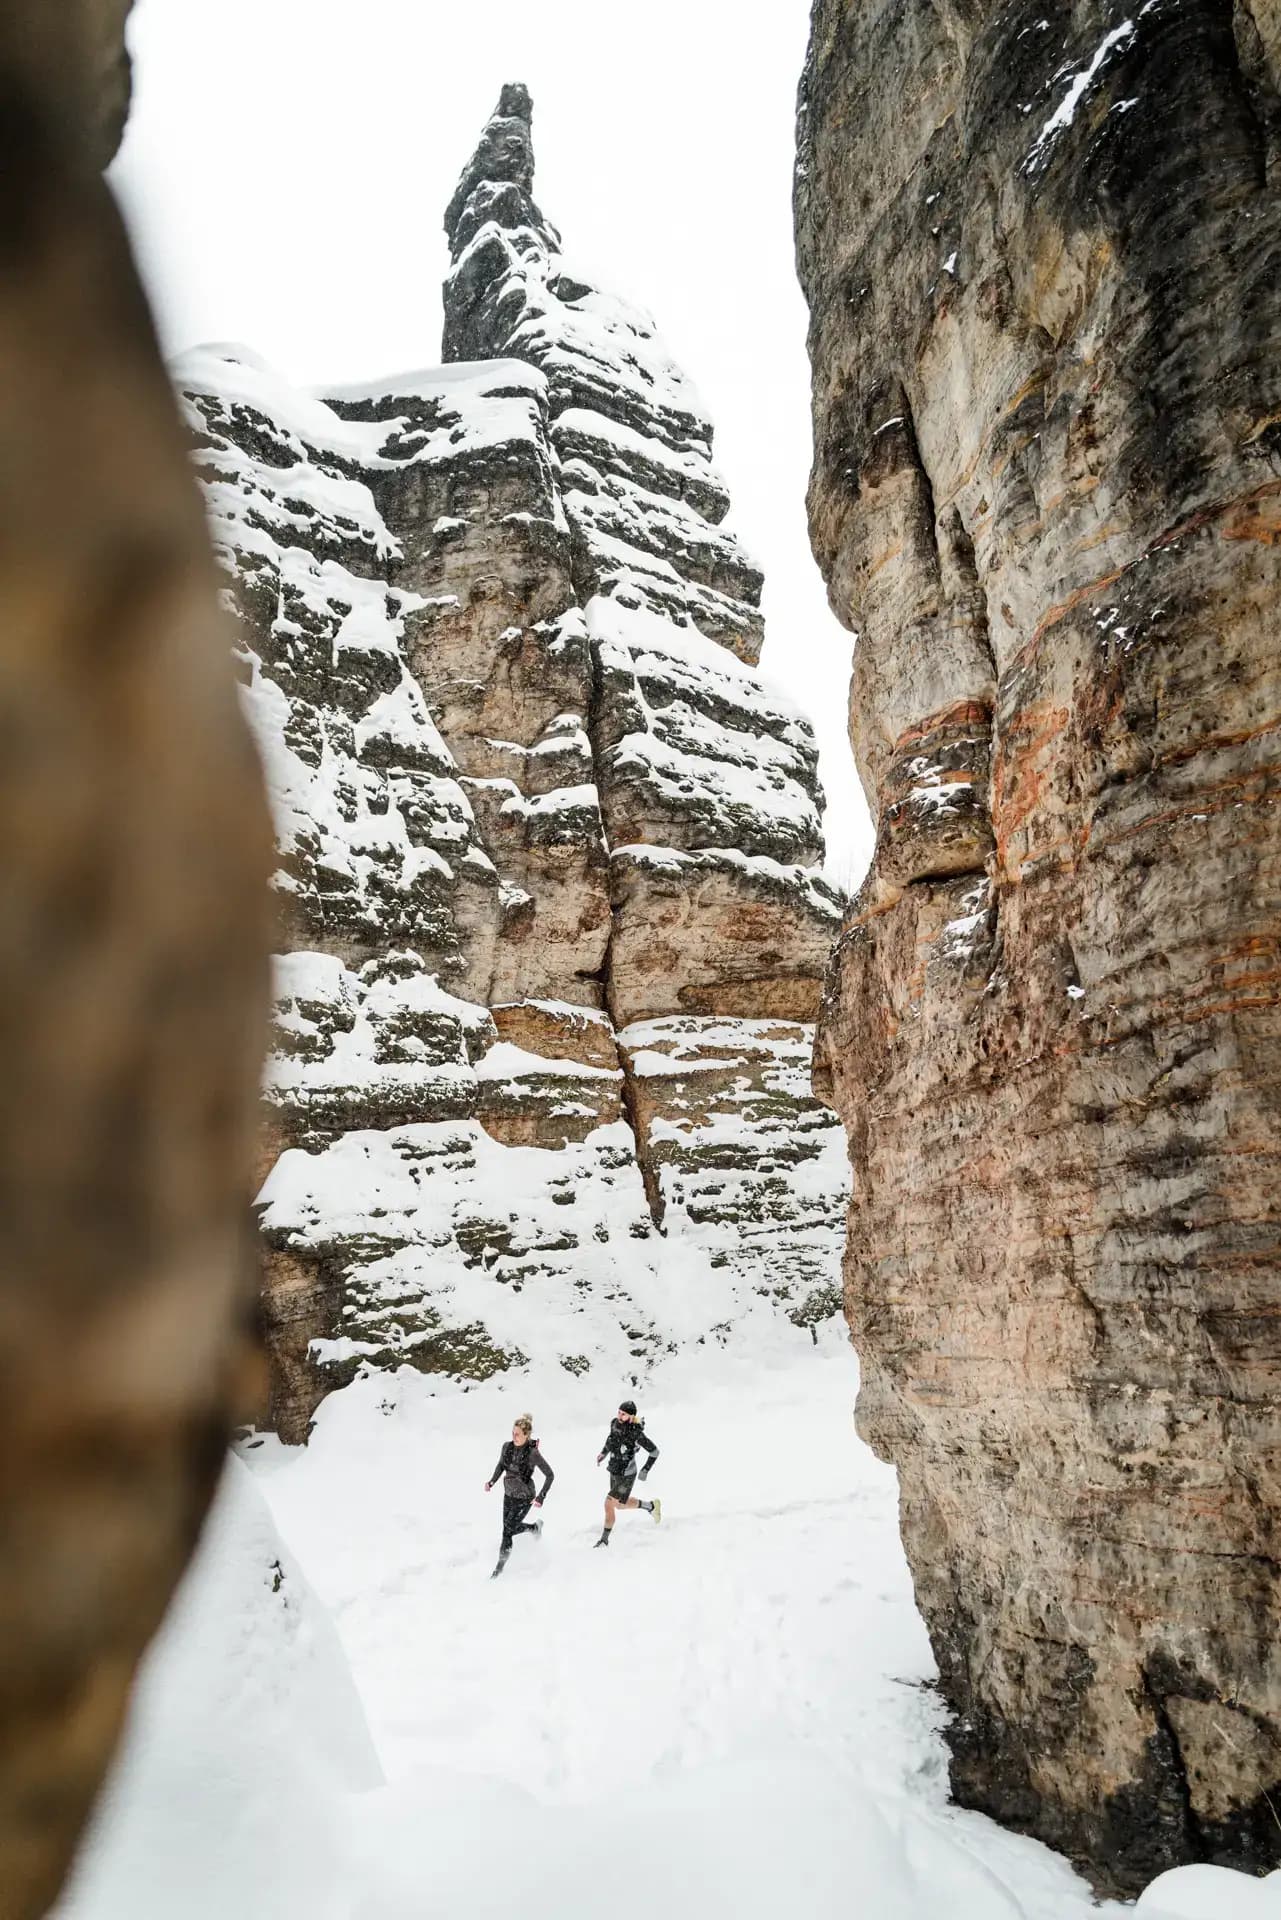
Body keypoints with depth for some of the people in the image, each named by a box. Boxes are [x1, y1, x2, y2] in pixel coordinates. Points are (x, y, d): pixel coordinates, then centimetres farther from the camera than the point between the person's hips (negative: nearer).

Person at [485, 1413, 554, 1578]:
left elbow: (550, 1475, -17)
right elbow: (501, 1465, 9)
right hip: (509, 1494, 6)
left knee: (507, 1531, -5)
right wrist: (492, 1481, -5)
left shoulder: (533, 1453, -26)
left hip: (525, 1497, -6)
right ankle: (535, 1527, 46)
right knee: (510, 1526, 17)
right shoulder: (507, 1446, -11)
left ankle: (500, 1566, 17)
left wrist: (541, 1497, -21)